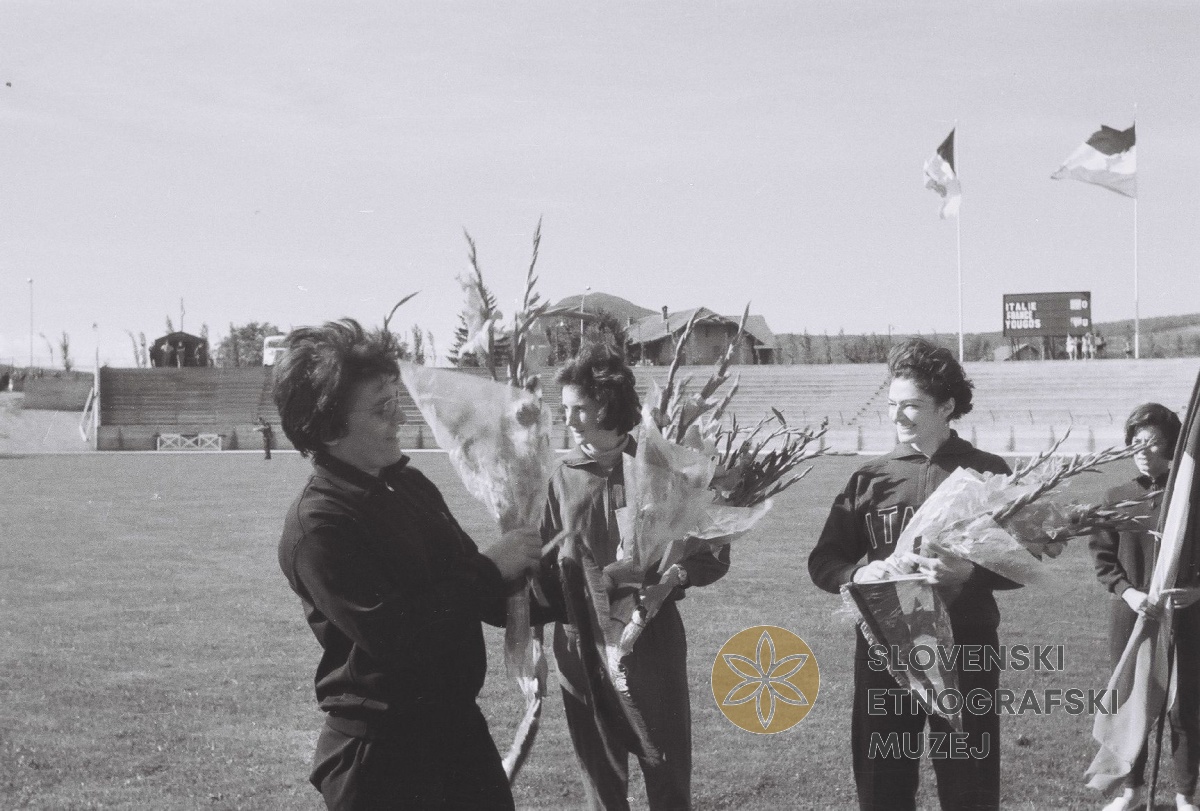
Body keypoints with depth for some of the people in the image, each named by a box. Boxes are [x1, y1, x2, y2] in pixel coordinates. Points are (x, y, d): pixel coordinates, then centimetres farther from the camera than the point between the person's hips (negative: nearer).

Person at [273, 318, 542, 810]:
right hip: (380, 754, -7)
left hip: (457, 727, 7)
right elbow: (393, 634, -26)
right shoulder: (315, 525, -19)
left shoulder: (408, 485, 7)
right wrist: (491, 571, -19)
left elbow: (462, 583, 17)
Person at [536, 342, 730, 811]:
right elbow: (547, 564, 7)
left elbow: (714, 557, -3)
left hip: (650, 643, -3)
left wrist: (669, 570, -21)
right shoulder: (565, 477, 4)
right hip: (580, 649, 3)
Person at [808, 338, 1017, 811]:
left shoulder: (987, 473, 0)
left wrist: (970, 573, -22)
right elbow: (823, 561, 6)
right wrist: (856, 573, -16)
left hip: (964, 649, -2)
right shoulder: (870, 478, 5)